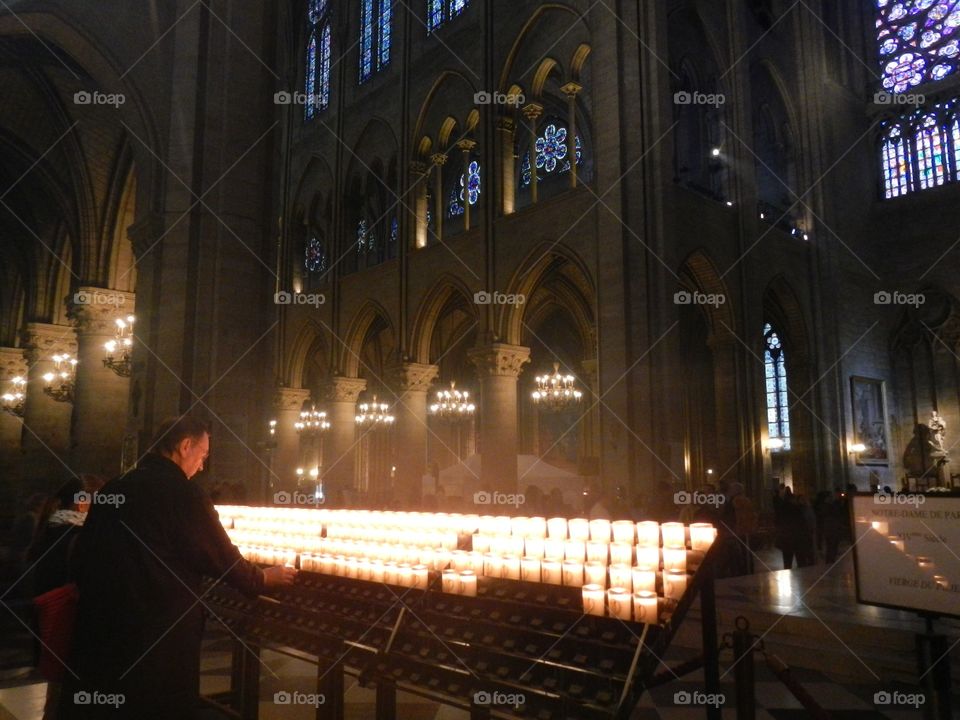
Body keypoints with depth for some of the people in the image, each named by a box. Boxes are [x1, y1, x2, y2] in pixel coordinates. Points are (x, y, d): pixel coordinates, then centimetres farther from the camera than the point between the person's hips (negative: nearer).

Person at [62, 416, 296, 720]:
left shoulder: (112, 489, 6)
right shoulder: (183, 493, -15)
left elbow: (83, 557, 13)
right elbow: (223, 559, -9)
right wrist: (264, 578, 8)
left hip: (99, 626, 7)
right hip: (158, 635, -7)